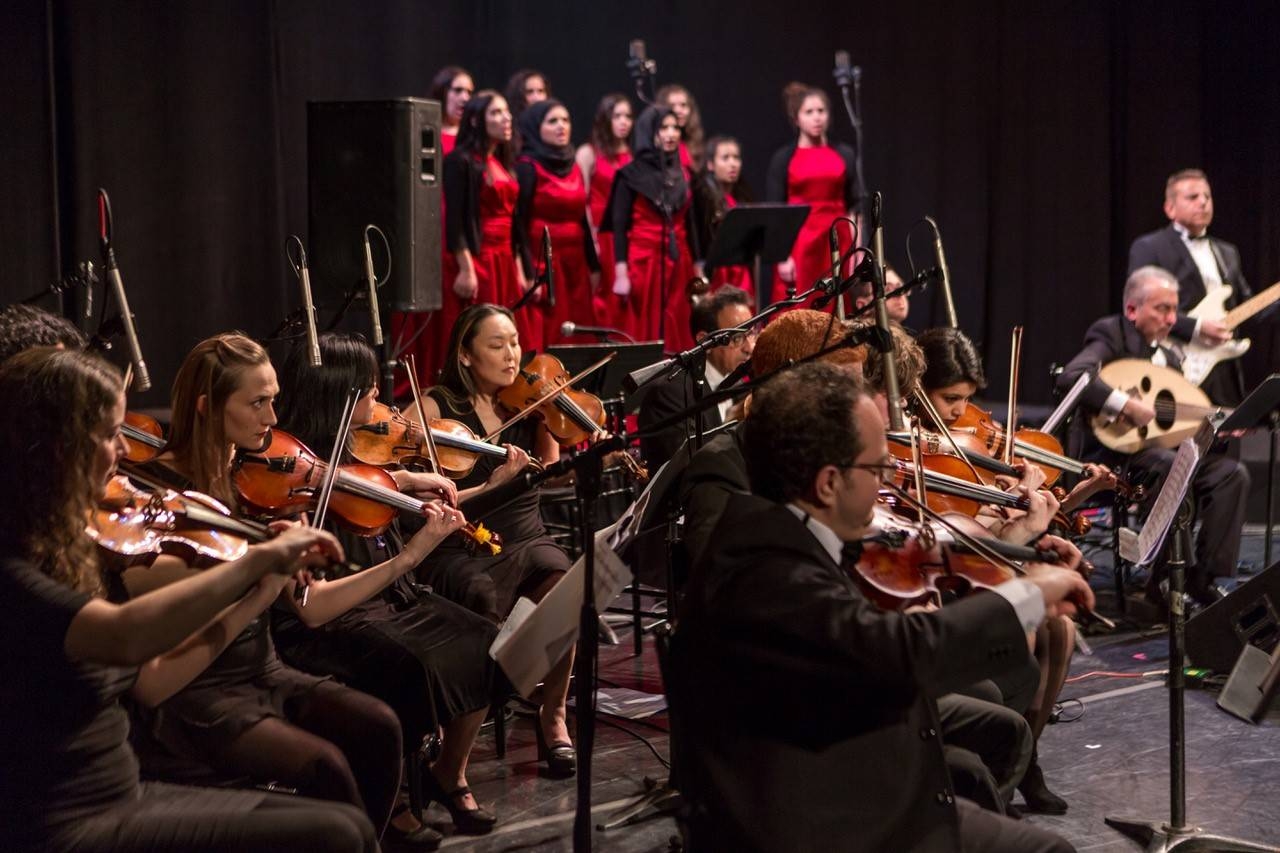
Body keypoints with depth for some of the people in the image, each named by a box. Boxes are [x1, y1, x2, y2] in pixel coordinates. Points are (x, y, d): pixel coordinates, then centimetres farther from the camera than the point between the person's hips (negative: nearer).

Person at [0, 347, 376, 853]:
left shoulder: (64, 549, 10)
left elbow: (146, 678, 12)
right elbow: (125, 637, -36)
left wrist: (257, 596, 7)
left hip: (123, 796, 9)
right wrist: (260, 557, -27)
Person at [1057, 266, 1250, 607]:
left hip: (1160, 447, 8)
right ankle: (1167, 579, -22)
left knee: (1231, 472, -12)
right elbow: (1070, 377, -27)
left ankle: (1205, 577, -11)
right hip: (1114, 449, -8)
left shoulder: (1168, 355, 19)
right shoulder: (1111, 333, -7)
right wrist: (1128, 405, -32)